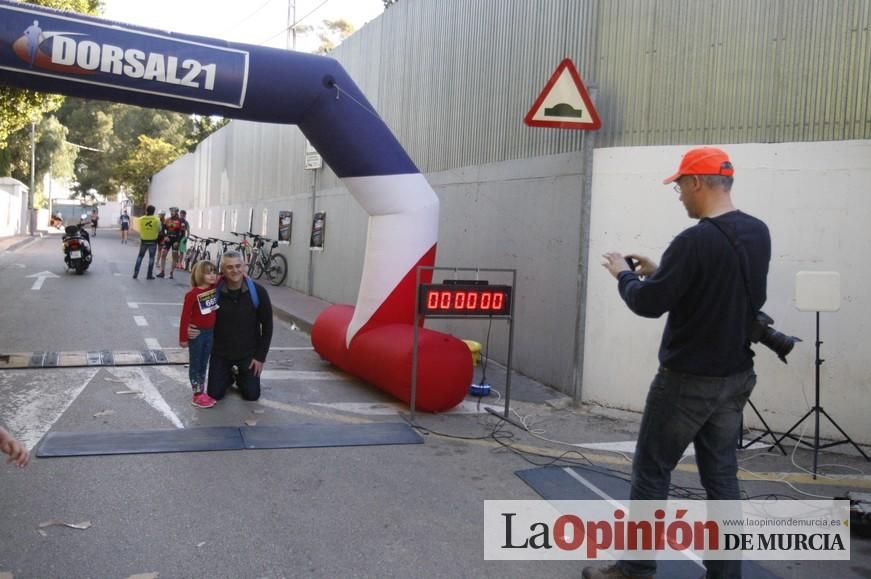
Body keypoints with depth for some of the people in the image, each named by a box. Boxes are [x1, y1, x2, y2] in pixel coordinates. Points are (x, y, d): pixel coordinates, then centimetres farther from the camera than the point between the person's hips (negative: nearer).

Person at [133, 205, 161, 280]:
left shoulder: (141, 219, -5)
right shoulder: (156, 220, -9)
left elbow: (140, 230, -1)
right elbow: (159, 230, -4)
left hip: (144, 241, 1)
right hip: (153, 241, -1)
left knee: (140, 256, 15)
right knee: (151, 258, 7)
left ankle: (135, 273, 12)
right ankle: (149, 275, 7)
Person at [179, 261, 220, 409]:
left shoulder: (215, 288, -1)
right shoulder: (193, 294, -18)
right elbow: (185, 316, -15)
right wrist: (183, 338, -13)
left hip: (210, 332, 6)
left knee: (204, 364, 15)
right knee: (195, 364, 6)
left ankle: (202, 392, 24)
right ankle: (197, 395, 11)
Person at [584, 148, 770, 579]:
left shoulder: (695, 241, -21)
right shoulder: (758, 233, 5)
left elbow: (648, 303, -17)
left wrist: (624, 274, 2)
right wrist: (658, 272, 14)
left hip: (688, 379, -7)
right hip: (736, 376, 8)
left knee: (651, 473, 5)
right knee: (722, 477, 13)